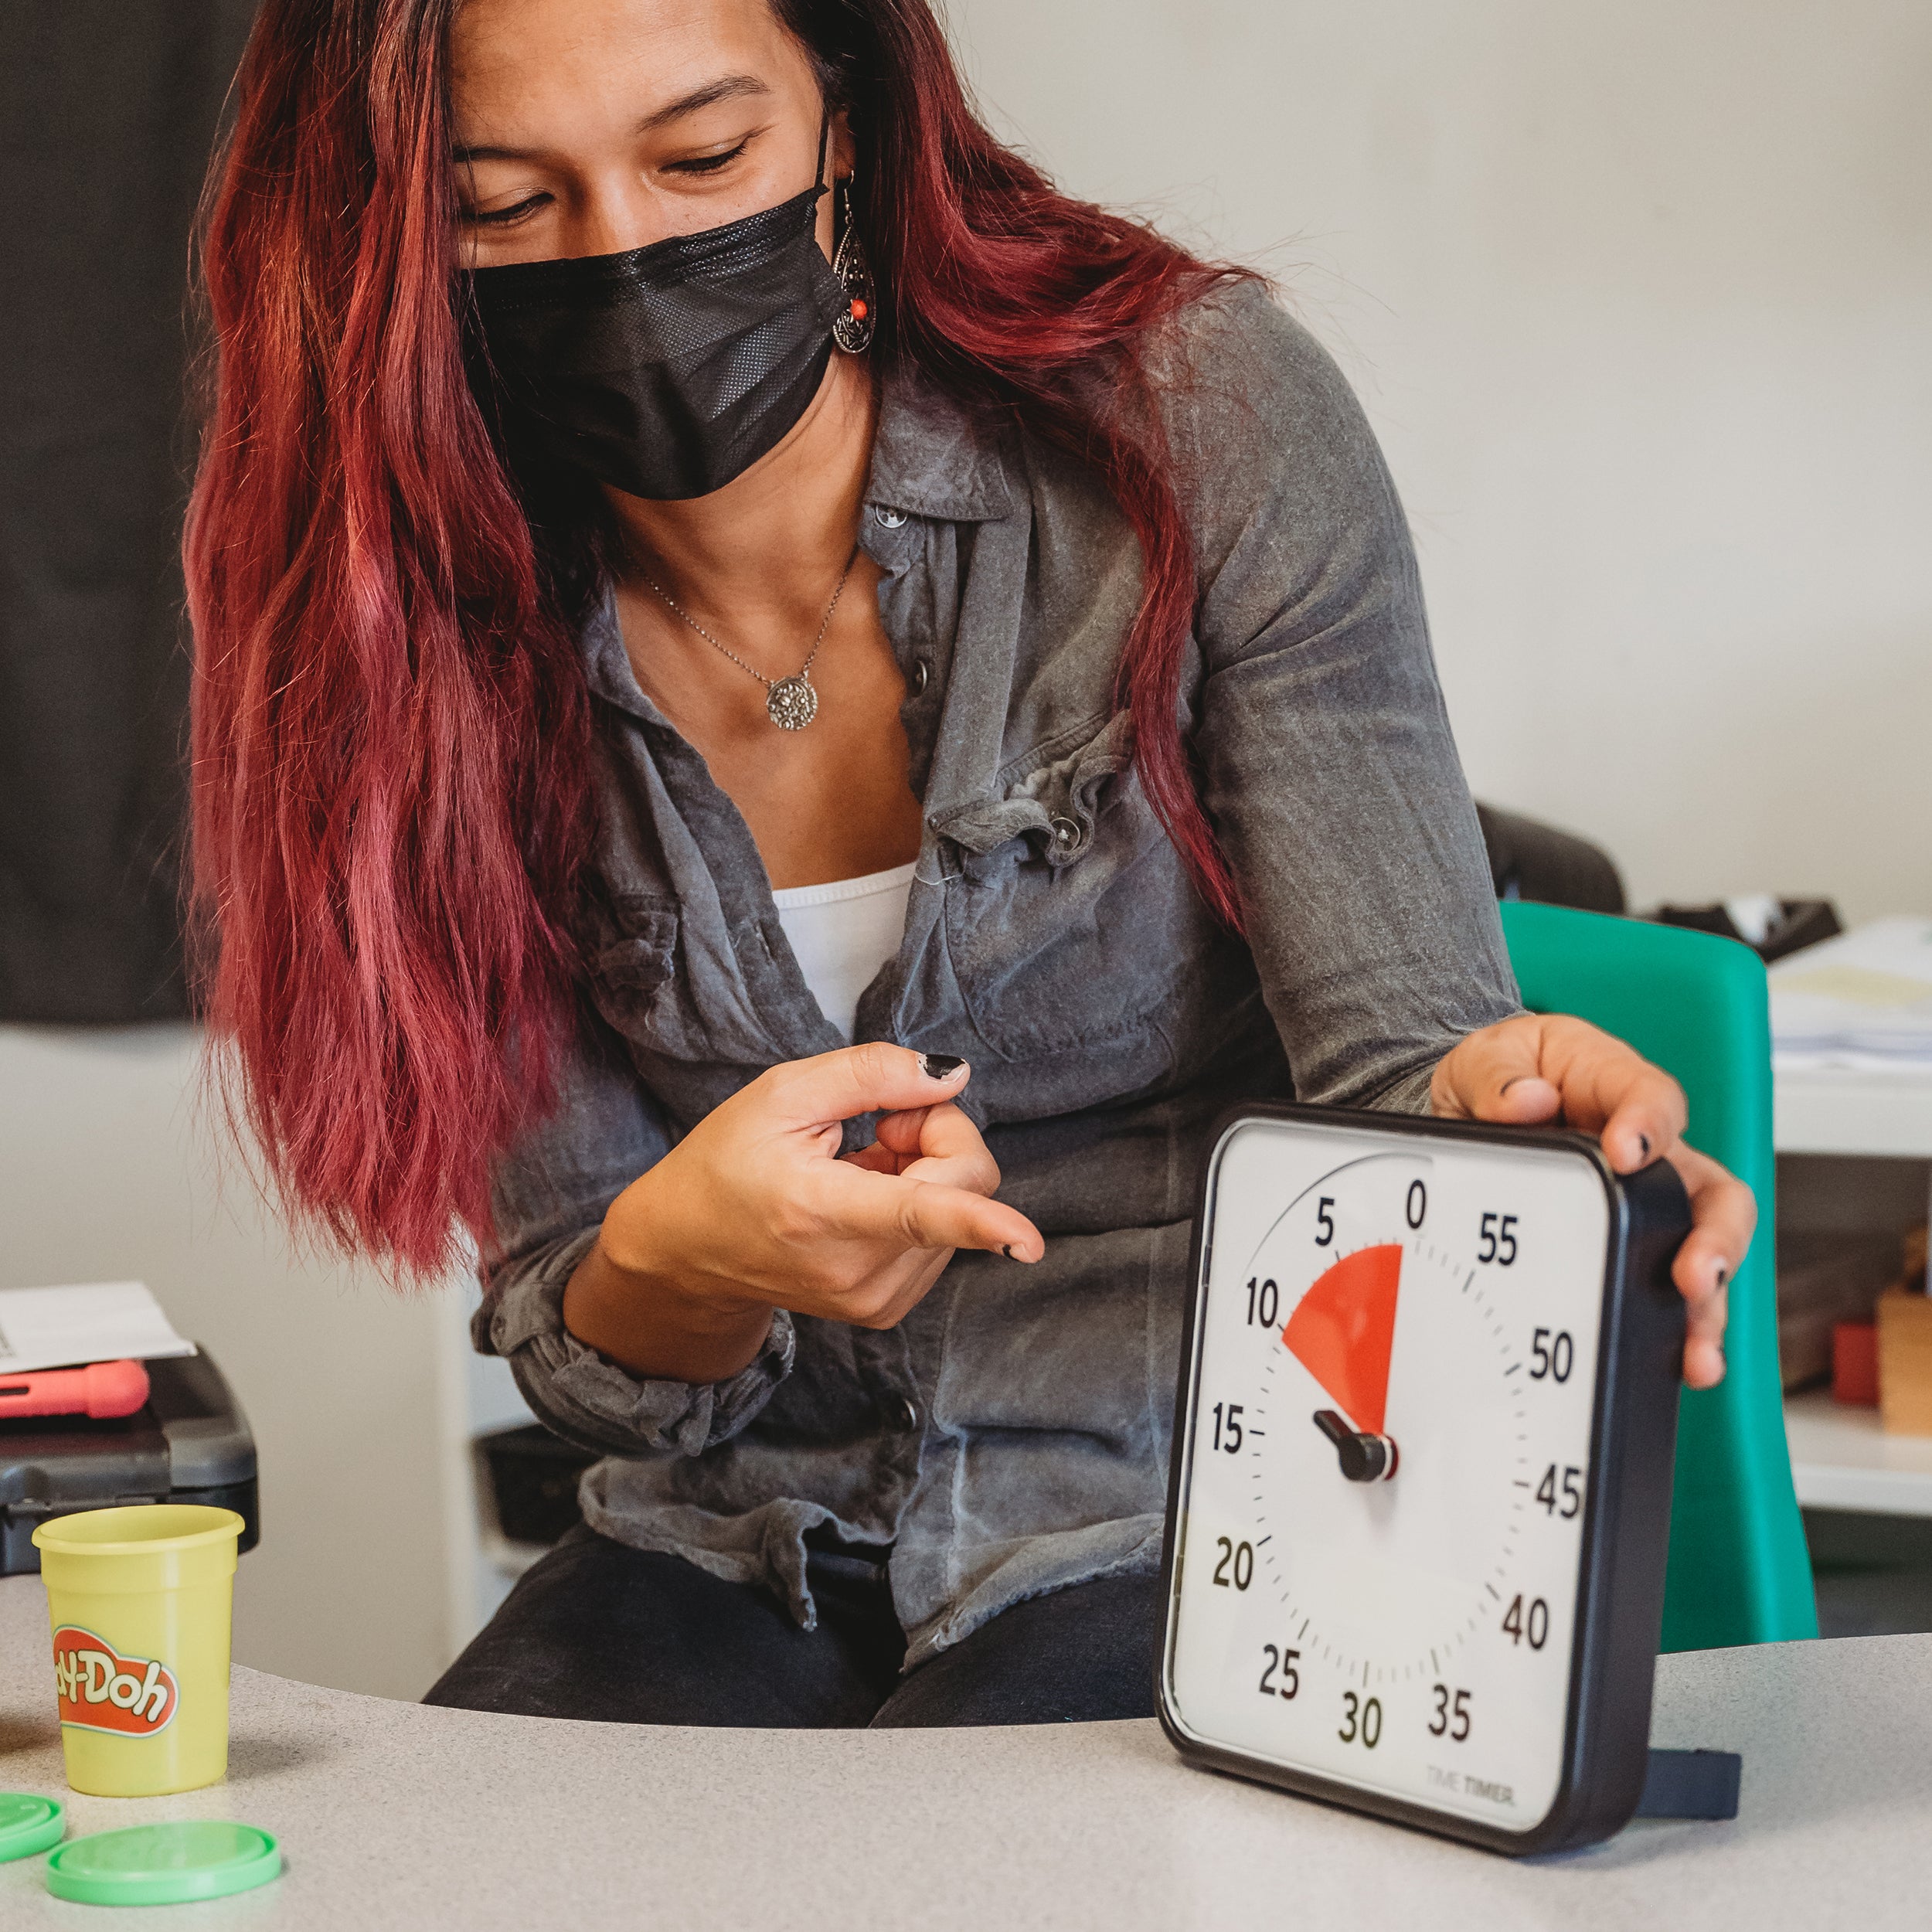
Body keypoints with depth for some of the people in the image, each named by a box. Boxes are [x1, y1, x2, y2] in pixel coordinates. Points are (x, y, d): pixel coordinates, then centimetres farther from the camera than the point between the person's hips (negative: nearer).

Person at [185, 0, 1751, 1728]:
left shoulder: (1202, 419, -12)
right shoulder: (453, 646, -5)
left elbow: (1400, 1056, -12)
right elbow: (582, 1356, -3)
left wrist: (1490, 1107, -37)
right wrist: (680, 1264, -27)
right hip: (749, 1560, 3)